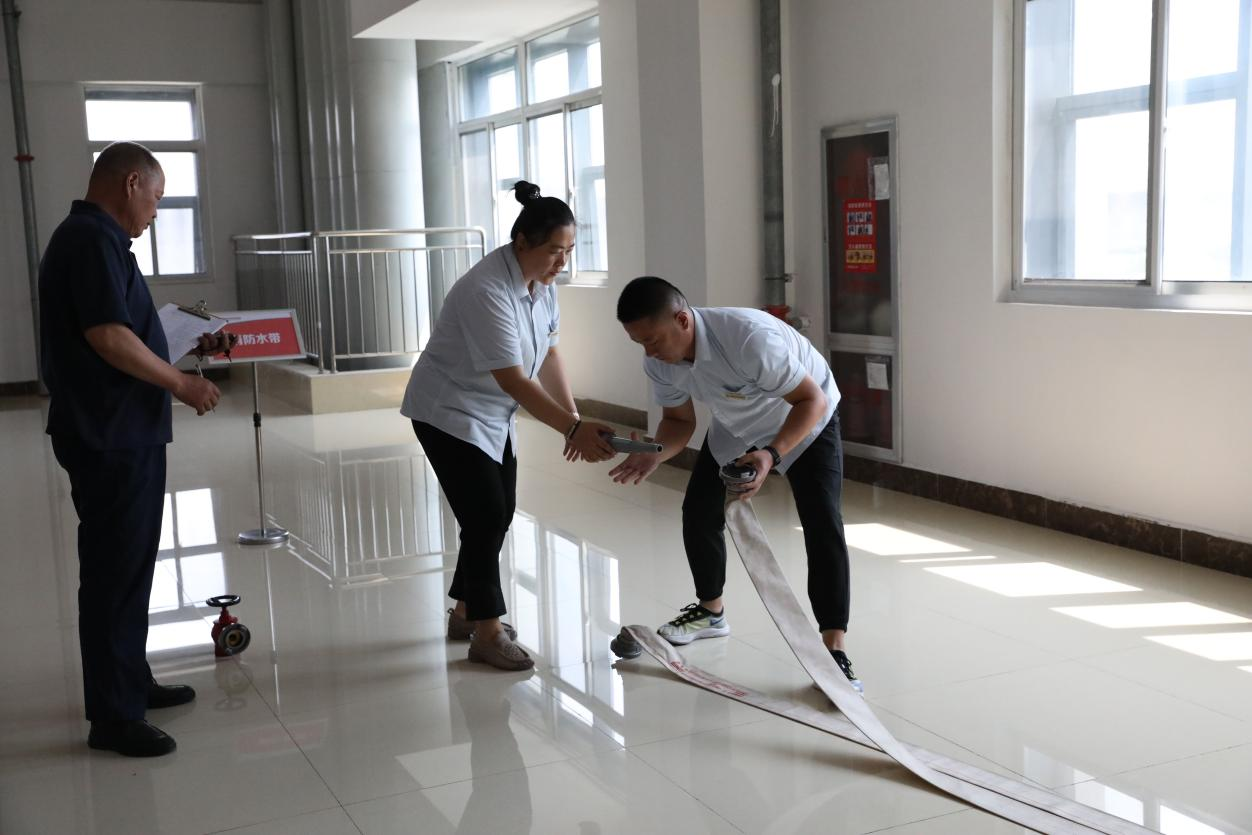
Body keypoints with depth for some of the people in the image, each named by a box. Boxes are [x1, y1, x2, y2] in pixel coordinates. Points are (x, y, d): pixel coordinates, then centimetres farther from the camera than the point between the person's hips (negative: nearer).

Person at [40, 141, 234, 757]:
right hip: (111, 439, -11)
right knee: (115, 571, -4)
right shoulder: (93, 240, -16)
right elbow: (108, 336, -25)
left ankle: (130, 682, 31)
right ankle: (113, 717, 5)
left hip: (121, 434, 11)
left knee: (126, 565, 18)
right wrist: (181, 384, -16)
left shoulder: (91, 238, 16)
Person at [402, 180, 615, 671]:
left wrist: (573, 418, -8)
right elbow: (514, 380, -34)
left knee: (498, 516, 11)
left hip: (494, 415, 9)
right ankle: (486, 633, 2)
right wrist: (573, 429, -39)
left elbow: (548, 354, 1)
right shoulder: (487, 291, -31)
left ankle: (464, 612, 27)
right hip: (449, 414, -8)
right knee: (486, 517, -10)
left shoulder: (542, 281, -4)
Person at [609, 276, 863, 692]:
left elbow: (813, 400, -35)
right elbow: (680, 419, -6)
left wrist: (771, 454, -50)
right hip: (735, 425, 6)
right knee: (699, 510, 6)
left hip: (805, 421, -6)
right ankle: (710, 611, 31)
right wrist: (656, 454, -28)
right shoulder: (658, 362, -22)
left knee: (822, 523, -19)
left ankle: (834, 650, -16)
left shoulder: (750, 337, -43)